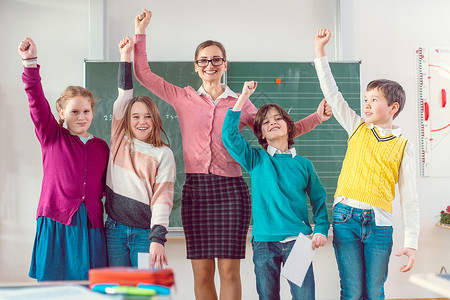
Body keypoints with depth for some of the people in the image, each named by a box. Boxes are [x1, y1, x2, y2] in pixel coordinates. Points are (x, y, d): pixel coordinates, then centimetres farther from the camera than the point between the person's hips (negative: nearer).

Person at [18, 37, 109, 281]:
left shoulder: (101, 147, 14)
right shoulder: (52, 137, 6)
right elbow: (37, 102, -6)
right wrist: (30, 62, -17)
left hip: (90, 224, 2)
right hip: (56, 222, -2)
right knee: (52, 280, -2)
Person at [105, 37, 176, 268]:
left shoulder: (163, 154, -1)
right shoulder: (120, 140, 7)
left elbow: (162, 198, -9)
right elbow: (124, 95, 6)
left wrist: (158, 238, -19)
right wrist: (125, 56, 3)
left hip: (145, 233, -3)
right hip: (114, 229, 3)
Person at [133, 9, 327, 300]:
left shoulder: (240, 104, 10)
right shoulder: (183, 98, 9)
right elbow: (143, 73, 9)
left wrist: (316, 118, 8)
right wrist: (141, 31, 5)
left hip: (231, 189, 0)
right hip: (196, 189, 1)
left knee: (229, 269, -2)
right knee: (202, 272, 2)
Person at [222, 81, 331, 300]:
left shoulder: (303, 164, 10)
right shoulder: (256, 160, 7)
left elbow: (318, 199, 14)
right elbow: (229, 136, -6)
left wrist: (321, 229, -2)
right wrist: (243, 97, -4)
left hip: (298, 240, 0)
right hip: (264, 242, 0)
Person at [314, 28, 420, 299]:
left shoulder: (403, 146, 4)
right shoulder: (358, 129, 10)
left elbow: (409, 198, 4)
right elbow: (332, 92, 6)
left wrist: (411, 243, -2)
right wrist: (320, 49, 2)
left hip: (379, 223, -1)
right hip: (346, 216, 1)